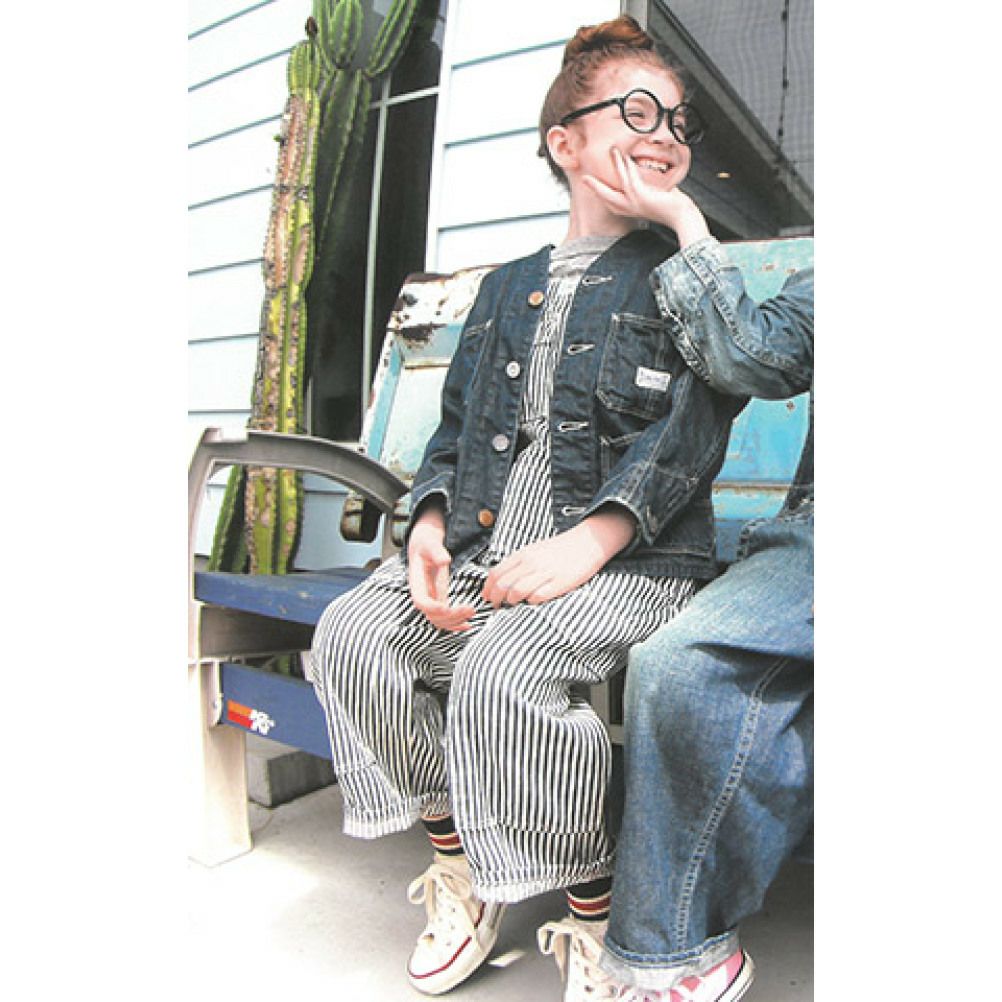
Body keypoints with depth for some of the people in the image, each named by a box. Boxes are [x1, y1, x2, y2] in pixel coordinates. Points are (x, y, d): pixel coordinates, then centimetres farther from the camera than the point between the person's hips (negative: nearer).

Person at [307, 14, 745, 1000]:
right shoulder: (506, 287, 22)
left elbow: (687, 431, -7)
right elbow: (457, 425, 19)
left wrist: (589, 539, -21)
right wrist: (430, 526, -1)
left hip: (630, 560, -5)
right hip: (478, 551, 5)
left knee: (504, 669, -32)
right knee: (353, 633, -17)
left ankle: (591, 909, -5)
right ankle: (456, 865, 4)